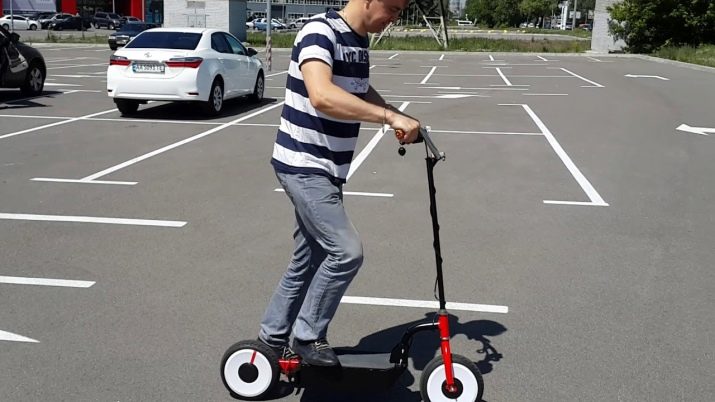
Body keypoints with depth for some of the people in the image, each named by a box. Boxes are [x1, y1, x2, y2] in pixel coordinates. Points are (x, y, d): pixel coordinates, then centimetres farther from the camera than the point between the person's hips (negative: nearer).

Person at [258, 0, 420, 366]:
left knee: (307, 260, 15)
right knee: (346, 252, -15)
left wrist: (400, 120, 12)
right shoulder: (319, 32, -18)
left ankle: (272, 337, 30)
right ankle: (307, 336, 3)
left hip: (327, 169, 9)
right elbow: (321, 96, -36)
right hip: (303, 166, -9)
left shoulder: (360, 40, 10)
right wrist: (389, 116, -34)